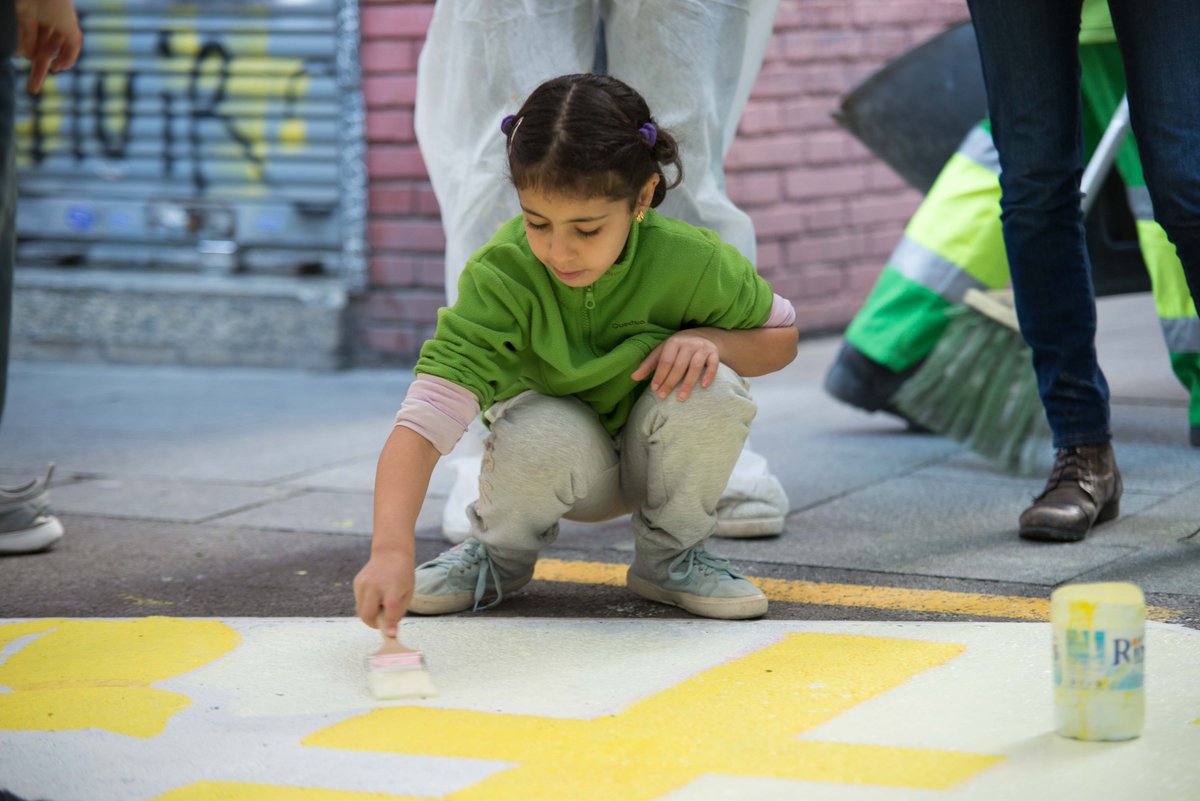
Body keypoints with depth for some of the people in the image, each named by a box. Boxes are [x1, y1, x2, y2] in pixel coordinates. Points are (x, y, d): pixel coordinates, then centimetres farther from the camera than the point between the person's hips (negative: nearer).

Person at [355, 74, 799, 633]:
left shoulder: (690, 261, -24)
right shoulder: (500, 276, -30)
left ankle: (669, 556, -1)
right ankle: (500, 555, 0)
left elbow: (782, 336, -4)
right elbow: (422, 422, -39)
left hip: (655, 461, 2)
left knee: (711, 391, -31)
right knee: (541, 435, -36)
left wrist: (706, 339, -27)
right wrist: (391, 548, -55)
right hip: (562, 466, -1)